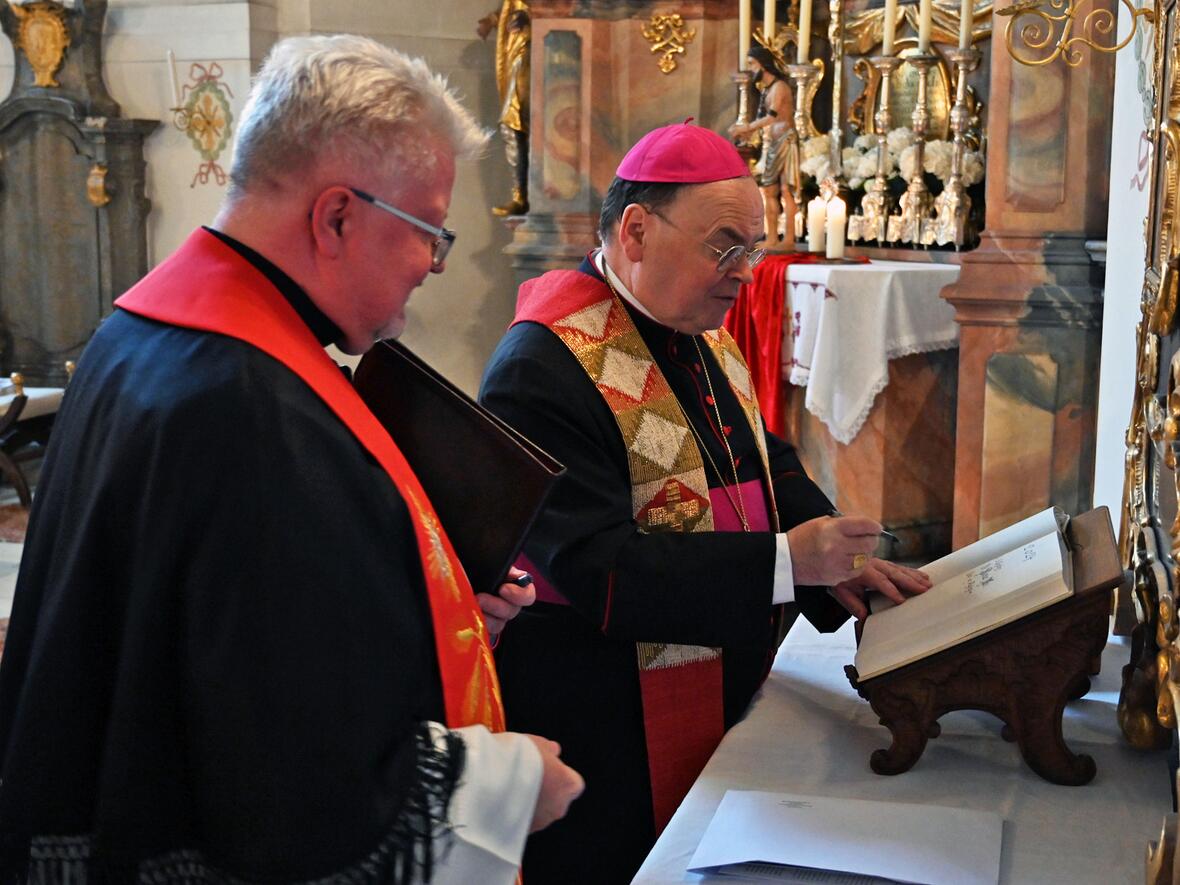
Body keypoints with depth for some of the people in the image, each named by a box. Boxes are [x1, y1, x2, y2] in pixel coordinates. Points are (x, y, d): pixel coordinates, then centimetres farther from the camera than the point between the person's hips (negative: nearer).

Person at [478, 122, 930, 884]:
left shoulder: (704, 335, 9)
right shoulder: (547, 365, -21)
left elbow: (768, 464, 14)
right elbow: (595, 566, -27)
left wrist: (840, 559, -5)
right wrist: (786, 561, -28)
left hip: (725, 704, 9)